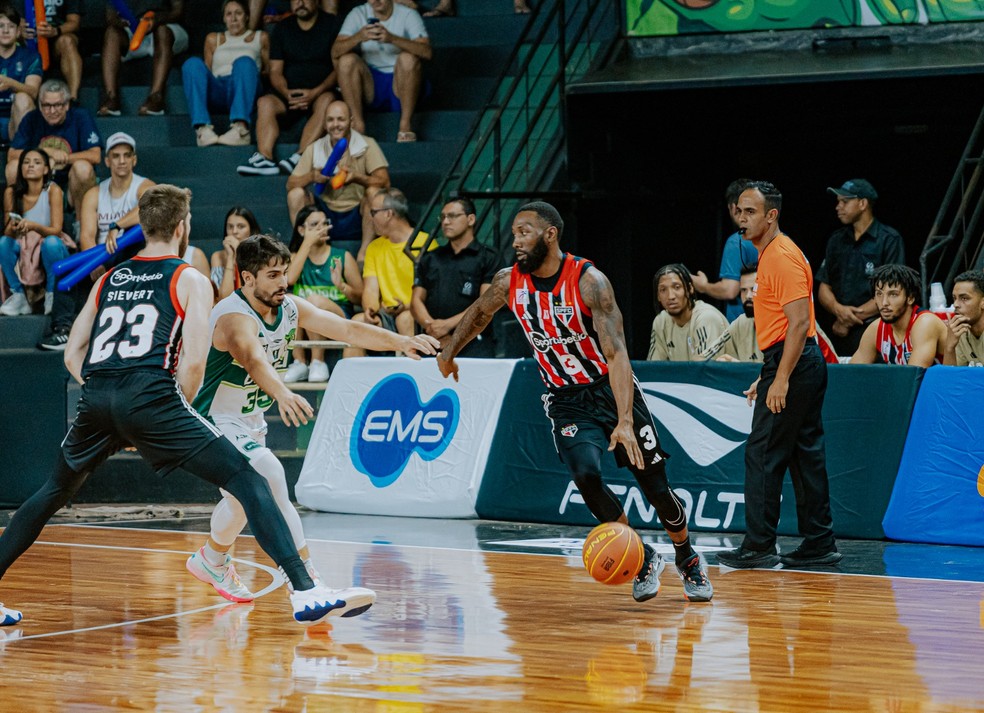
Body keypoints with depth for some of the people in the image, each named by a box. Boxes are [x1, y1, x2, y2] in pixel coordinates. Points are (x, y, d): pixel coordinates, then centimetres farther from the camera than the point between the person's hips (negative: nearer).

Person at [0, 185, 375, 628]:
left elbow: (73, 356, 22)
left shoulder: (108, 280, 25)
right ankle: (306, 594, -16)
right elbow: (194, 362, -2)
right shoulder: (190, 281, 10)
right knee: (248, 484, -3)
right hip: (152, 396, -5)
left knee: (53, 494, 27)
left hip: (96, 395, 5)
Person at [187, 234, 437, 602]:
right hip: (216, 422, -9)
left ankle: (211, 560, 52)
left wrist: (400, 341, -27)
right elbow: (253, 359, -50)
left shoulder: (290, 308, -5)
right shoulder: (235, 317, -29)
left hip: (252, 423, 9)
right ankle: (309, 582, -26)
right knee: (270, 478, -26)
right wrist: (282, 394, -69)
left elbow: (346, 329, -13)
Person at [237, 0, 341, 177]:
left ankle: (298, 159, -51)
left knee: (327, 101, -36)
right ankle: (264, 159, -45)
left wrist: (315, 92, -19)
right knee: (265, 102, -27)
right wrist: (287, 93, -15)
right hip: (290, 94, 3)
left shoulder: (331, 24, 4)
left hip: (321, 91, -3)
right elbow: (276, 71, 7)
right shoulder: (282, 29, 13)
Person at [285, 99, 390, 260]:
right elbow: (290, 185, -3)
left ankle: (364, 252, -24)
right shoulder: (315, 149, 2)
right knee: (296, 194, -19)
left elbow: (384, 182, -16)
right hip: (326, 215, 2)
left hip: (357, 216, -2)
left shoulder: (367, 145, -5)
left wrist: (356, 177, -35)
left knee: (373, 192, -30)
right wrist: (311, 177, -26)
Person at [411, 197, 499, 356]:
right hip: (433, 342, 3)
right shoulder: (429, 259, 21)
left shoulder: (487, 258, 8)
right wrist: (432, 327, -6)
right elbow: (416, 300, 14)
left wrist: (448, 325, -12)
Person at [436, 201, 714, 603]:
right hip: (565, 400, 3)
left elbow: (616, 355, -29)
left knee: (654, 485, 1)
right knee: (586, 476, -23)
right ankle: (644, 561, -3)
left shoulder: (588, 281, -22)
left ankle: (687, 559, 30)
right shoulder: (509, 283, -7)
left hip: (611, 389, -3)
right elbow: (479, 313, 18)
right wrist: (449, 353, 30)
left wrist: (625, 422, -39)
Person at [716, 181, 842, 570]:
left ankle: (758, 547, -4)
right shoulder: (768, 254, 18)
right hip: (802, 365, 10)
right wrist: (767, 377, 23)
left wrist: (781, 379, -24)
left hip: (793, 364, -10)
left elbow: (799, 322, -21)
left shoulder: (783, 256, -14)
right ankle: (819, 544, 11)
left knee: (762, 455, -7)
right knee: (805, 454, 10)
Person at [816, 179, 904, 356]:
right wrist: (839, 310, -6)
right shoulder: (836, 240, 18)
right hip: (840, 334, 5)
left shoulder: (889, 239, -1)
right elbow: (824, 288, 16)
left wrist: (854, 317, -7)